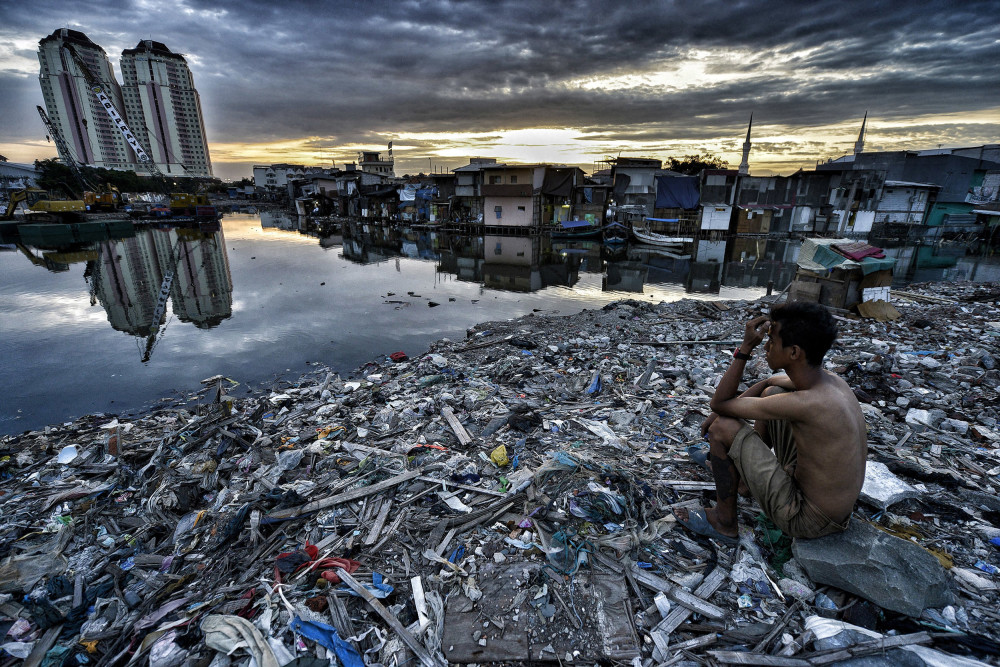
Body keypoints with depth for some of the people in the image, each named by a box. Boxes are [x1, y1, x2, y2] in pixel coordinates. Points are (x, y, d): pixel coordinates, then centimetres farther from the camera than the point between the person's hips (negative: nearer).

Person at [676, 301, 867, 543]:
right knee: (770, 392, 12)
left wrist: (745, 348, -21)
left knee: (722, 428, -14)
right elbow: (769, 382, 14)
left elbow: (719, 403, -23)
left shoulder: (807, 403, -33)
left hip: (808, 520, -8)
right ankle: (748, 465, 32)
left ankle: (725, 524, 7)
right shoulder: (829, 379, -6)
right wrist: (723, 411, 5)